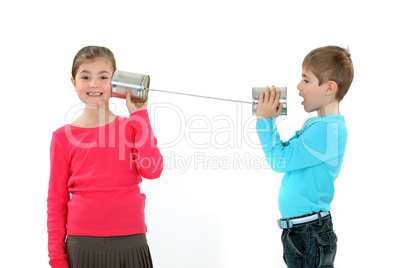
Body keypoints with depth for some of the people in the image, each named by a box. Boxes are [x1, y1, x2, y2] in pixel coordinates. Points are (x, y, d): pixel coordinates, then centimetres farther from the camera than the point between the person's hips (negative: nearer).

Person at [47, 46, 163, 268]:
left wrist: (139, 115, -6)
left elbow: (152, 170, -11)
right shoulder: (63, 136, 3)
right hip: (81, 245, 0)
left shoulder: (132, 126, 5)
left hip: (129, 242, 0)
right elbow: (56, 201, 5)